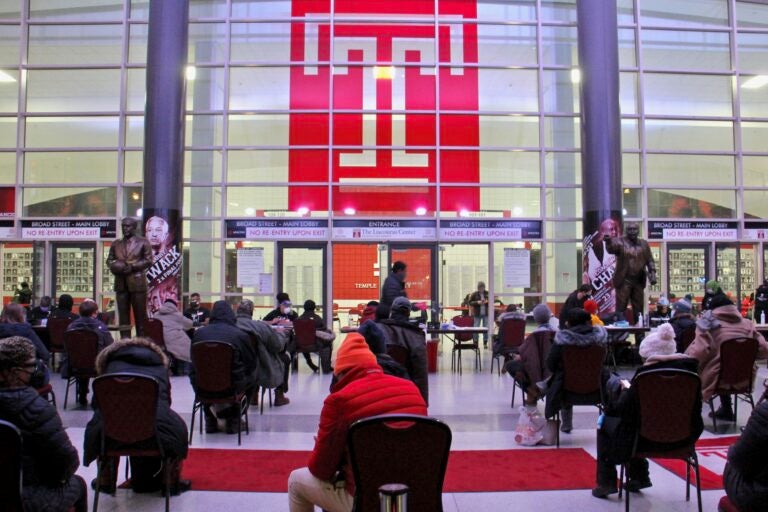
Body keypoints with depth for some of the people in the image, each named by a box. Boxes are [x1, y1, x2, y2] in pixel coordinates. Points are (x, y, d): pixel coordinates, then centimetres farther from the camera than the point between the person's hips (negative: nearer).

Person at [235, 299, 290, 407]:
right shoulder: (262, 326, -23)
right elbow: (278, 345, -11)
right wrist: (281, 334, 11)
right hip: (261, 374, -4)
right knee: (285, 357, 20)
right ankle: (279, 396, 29)